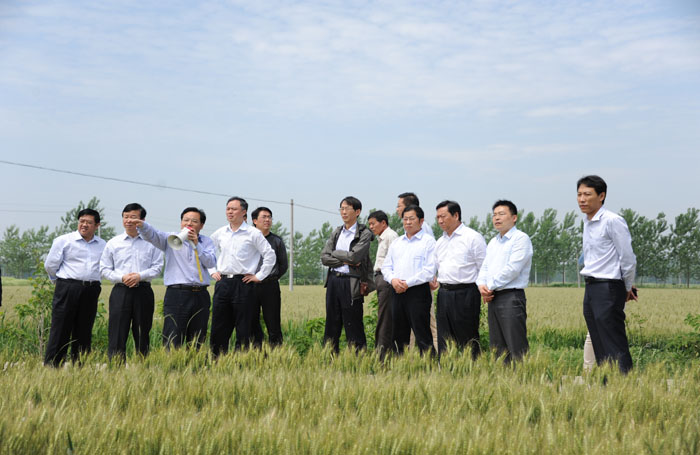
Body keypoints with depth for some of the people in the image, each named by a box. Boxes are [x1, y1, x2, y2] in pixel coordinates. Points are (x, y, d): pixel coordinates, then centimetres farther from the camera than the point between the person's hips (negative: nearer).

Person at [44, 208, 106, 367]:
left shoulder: (102, 245, 11)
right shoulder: (63, 240, 1)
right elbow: (50, 265, 4)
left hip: (91, 292, 4)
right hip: (67, 289, -4)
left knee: (83, 333, 6)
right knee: (61, 331, -5)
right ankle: (51, 366, -1)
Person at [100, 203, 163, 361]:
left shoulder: (151, 242, 6)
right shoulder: (113, 243, 9)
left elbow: (157, 267, 3)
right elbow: (104, 269, 8)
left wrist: (140, 276, -13)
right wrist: (122, 278, -9)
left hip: (143, 291, 0)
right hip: (121, 291, 0)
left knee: (142, 334, 6)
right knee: (117, 334, -5)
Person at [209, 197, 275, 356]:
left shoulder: (253, 233, -1)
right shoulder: (219, 233, 11)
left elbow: (270, 255, 0)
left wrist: (259, 276, -2)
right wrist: (212, 271, 16)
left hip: (243, 284, -4)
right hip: (222, 282, 4)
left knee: (243, 328, -1)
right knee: (219, 326, 5)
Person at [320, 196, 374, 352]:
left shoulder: (364, 234, -3)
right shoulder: (337, 232, 13)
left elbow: (354, 256, -16)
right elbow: (324, 258, 5)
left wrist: (335, 253, -2)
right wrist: (346, 261, -8)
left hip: (351, 283, -6)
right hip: (333, 281, 6)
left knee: (353, 327, -2)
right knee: (331, 326, 10)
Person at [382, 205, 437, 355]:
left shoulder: (428, 241, -3)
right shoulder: (396, 243, 18)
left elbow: (429, 271, -11)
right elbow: (386, 266, 17)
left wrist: (407, 283, -14)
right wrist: (393, 280, -5)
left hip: (418, 292, -6)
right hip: (397, 292, 6)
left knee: (422, 336, -8)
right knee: (399, 335, 11)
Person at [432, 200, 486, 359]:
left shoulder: (473, 237, -3)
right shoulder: (440, 242, 17)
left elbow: (484, 268, -4)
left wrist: (482, 288, -10)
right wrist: (436, 282, 8)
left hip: (465, 293, -6)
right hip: (444, 294, 7)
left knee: (467, 340, -3)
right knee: (444, 340, 7)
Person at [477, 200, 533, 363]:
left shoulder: (521, 238, -6)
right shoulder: (493, 242, 21)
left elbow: (512, 269, -15)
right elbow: (484, 268, 19)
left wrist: (491, 287, -9)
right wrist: (482, 285, -2)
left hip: (511, 297, -8)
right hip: (493, 299, 8)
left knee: (516, 349, -10)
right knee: (496, 348, 9)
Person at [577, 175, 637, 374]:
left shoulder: (613, 221, -13)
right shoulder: (587, 222, 14)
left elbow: (628, 258, -10)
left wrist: (628, 288, 2)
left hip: (608, 289, -8)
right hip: (590, 289, 9)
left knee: (615, 349, -8)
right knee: (600, 349, 11)